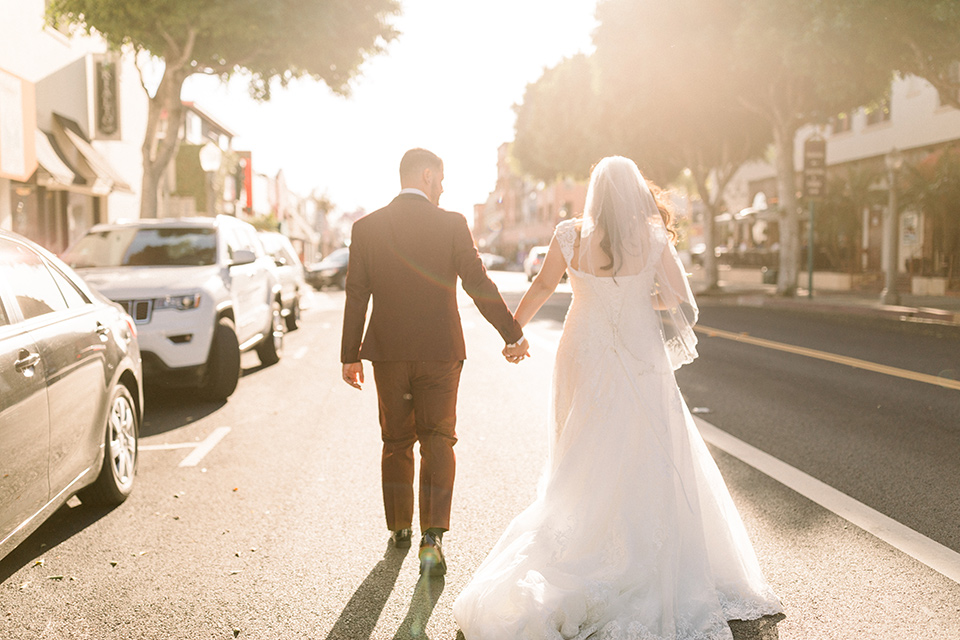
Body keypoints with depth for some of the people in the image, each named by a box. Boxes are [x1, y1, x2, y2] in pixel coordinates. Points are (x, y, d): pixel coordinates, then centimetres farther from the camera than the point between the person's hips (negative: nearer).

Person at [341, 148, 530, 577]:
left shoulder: (366, 227, 0)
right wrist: (513, 334, 4)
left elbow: (356, 296, 1)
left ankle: (399, 529, 30)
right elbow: (478, 285, -7)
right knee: (437, 442, 5)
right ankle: (431, 538, -6)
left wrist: (350, 355, 8)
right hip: (440, 350, -2)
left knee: (396, 443, 17)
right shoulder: (451, 224, -7)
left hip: (388, 353, 2)